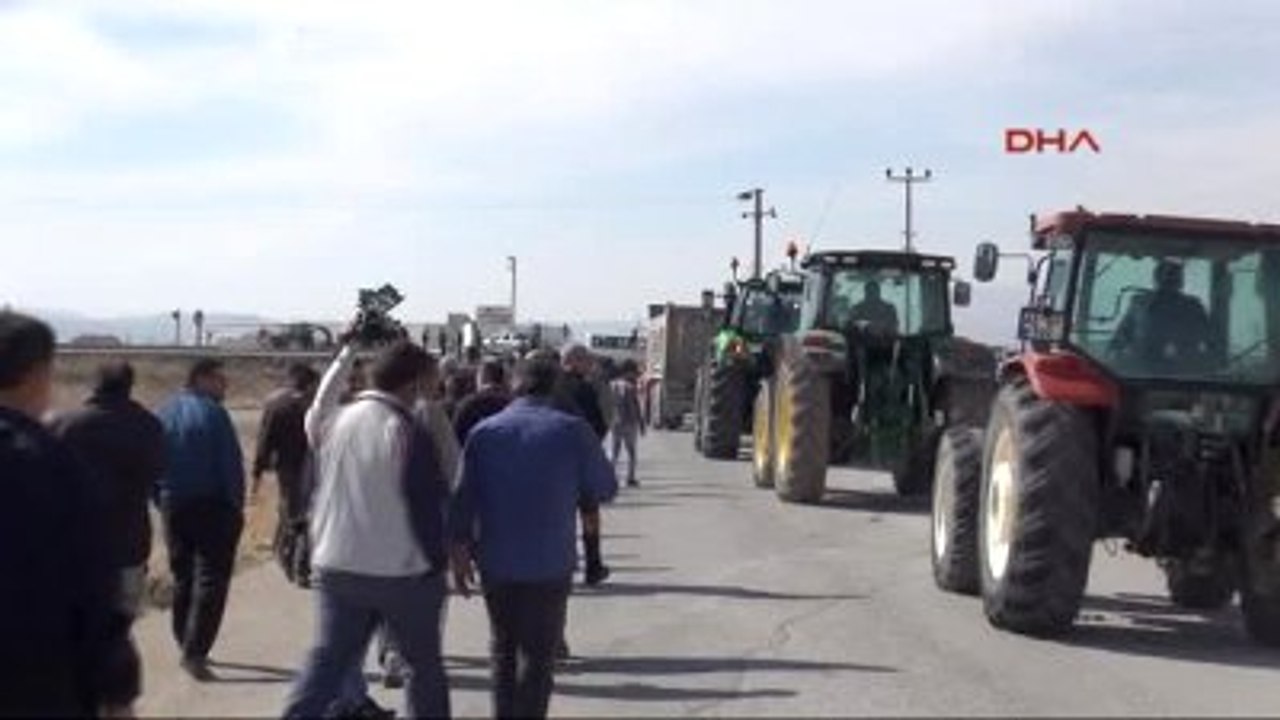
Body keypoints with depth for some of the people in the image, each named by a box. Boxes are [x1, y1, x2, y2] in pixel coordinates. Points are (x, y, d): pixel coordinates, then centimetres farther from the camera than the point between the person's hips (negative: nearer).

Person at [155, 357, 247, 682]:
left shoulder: (163, 414, 7)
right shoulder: (212, 413, -12)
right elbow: (231, 464, -14)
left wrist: (162, 503, 14)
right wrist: (237, 506, -6)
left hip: (174, 507, 6)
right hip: (213, 507, -6)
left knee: (182, 578, 18)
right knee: (211, 580, -5)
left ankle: (186, 645, 26)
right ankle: (194, 652, -14)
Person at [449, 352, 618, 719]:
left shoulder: (483, 432, -1)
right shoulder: (573, 430, -7)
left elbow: (463, 498, -1)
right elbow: (605, 489, 1)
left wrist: (460, 551, 7)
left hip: (496, 562, 3)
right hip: (550, 564, -3)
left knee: (504, 649, 19)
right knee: (538, 654, 5)